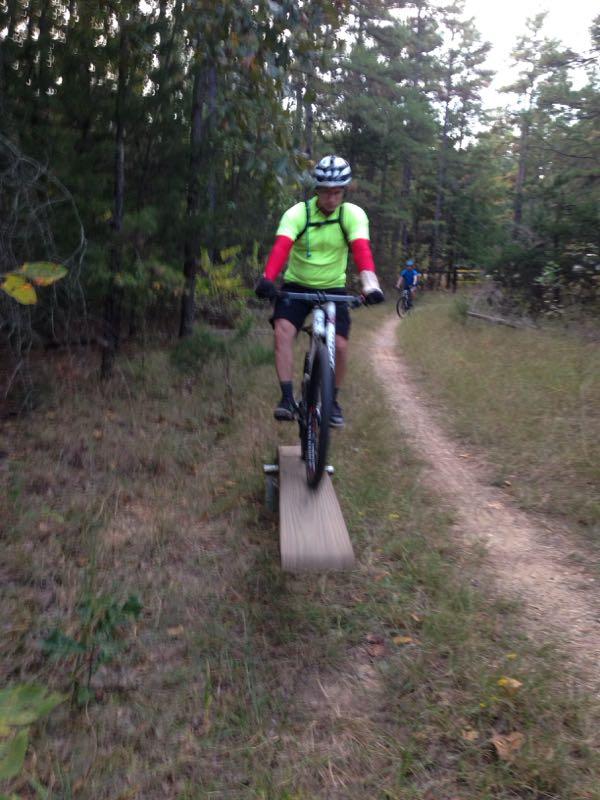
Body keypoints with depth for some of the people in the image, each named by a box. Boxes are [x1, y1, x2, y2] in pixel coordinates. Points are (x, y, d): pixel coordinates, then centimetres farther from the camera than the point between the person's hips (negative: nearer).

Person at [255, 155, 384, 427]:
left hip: (332, 288, 1)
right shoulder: (297, 213, -15)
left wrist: (370, 285, -45)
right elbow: (281, 247, -29)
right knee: (283, 331, -24)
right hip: (296, 285, 0)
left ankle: (332, 401, 10)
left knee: (340, 345, -13)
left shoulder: (353, 215, -13)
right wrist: (267, 279, -47)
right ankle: (287, 397, -17)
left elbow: (362, 249, -28)